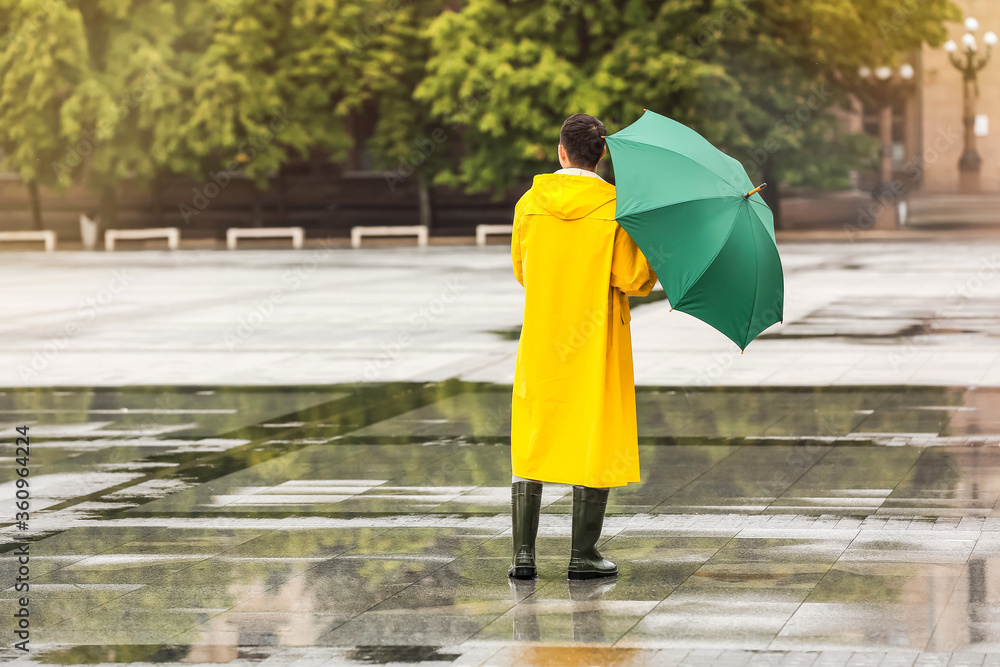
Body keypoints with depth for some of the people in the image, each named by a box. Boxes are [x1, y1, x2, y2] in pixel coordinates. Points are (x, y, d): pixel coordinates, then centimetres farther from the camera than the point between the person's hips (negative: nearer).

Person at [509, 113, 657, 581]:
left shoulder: (530, 204, 0)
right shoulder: (615, 209, -9)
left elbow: (521, 271, 10)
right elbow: (633, 280, -12)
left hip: (540, 341, 3)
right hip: (595, 341, -2)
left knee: (531, 442, 9)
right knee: (597, 441, 5)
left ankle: (523, 552, 4)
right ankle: (584, 555, 6)